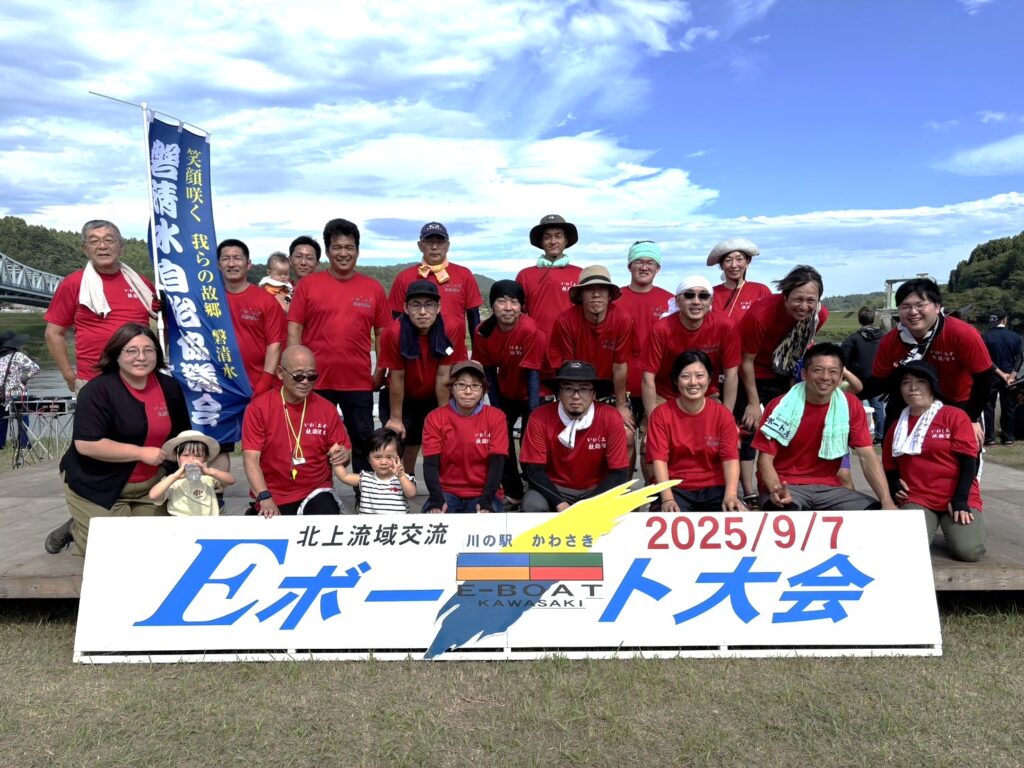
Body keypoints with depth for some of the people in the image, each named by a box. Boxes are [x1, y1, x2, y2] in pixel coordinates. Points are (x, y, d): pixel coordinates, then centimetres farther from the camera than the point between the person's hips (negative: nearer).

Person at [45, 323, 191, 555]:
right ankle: (75, 531, 22)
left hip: (148, 485, 6)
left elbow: (182, 434, 14)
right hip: (96, 487, -6)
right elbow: (86, 444, -27)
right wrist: (141, 453, -24)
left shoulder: (169, 387, 0)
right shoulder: (98, 390, -19)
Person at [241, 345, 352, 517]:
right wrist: (265, 499, -21)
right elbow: (251, 458, -8)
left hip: (317, 493, 0)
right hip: (273, 498, 0)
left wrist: (343, 456, -15)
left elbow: (342, 454, 10)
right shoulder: (258, 407, -3)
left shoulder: (327, 409, 2)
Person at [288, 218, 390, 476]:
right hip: (316, 380, -1)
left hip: (360, 382, 1)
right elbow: (294, 329, 1)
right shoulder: (307, 284, 2)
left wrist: (380, 371, 3)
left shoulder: (373, 288, 6)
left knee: (363, 441, 10)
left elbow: (382, 333, 9)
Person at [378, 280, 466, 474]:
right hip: (402, 398, -1)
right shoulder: (394, 333, -27)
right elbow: (397, 378, -20)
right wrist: (395, 418, -12)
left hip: (434, 398, 1)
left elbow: (443, 377, -17)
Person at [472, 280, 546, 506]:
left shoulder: (531, 331, -29)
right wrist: (496, 408, -4)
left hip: (531, 395, -4)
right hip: (505, 394, 5)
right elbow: (489, 373, -4)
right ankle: (513, 493, 21)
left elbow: (532, 375, -27)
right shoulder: (483, 332, -14)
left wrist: (533, 415, -28)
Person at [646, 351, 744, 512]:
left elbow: (730, 457, -8)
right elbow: (659, 458, -11)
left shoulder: (723, 414, 1)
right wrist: (667, 498, -25)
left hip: (715, 488, 2)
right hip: (675, 488, -1)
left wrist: (731, 495, -25)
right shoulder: (661, 414, -3)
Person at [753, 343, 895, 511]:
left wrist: (887, 502, -18)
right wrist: (777, 490, -31)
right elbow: (765, 459, -10)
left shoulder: (850, 406, -1)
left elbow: (867, 456, -5)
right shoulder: (781, 406, -11)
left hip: (827, 487, 4)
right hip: (786, 485, -4)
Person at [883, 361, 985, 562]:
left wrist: (960, 500, -14)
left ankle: (950, 525, 10)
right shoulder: (897, 426, 12)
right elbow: (889, 468, 18)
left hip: (958, 499, -2)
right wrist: (894, 484, -5)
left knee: (969, 551, -24)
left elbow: (969, 461, -5)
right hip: (917, 500, 2)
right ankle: (933, 524, 9)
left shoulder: (955, 416, 0)